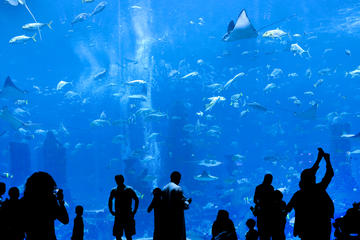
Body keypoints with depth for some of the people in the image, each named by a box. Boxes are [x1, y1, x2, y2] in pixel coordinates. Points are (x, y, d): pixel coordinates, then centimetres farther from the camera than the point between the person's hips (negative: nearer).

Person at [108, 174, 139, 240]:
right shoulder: (114, 191, 6)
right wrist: (111, 211, 12)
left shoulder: (129, 190, -3)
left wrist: (134, 211, -3)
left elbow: (136, 200, 2)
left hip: (128, 216, -3)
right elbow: (110, 200, 22)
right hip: (118, 217, 3)